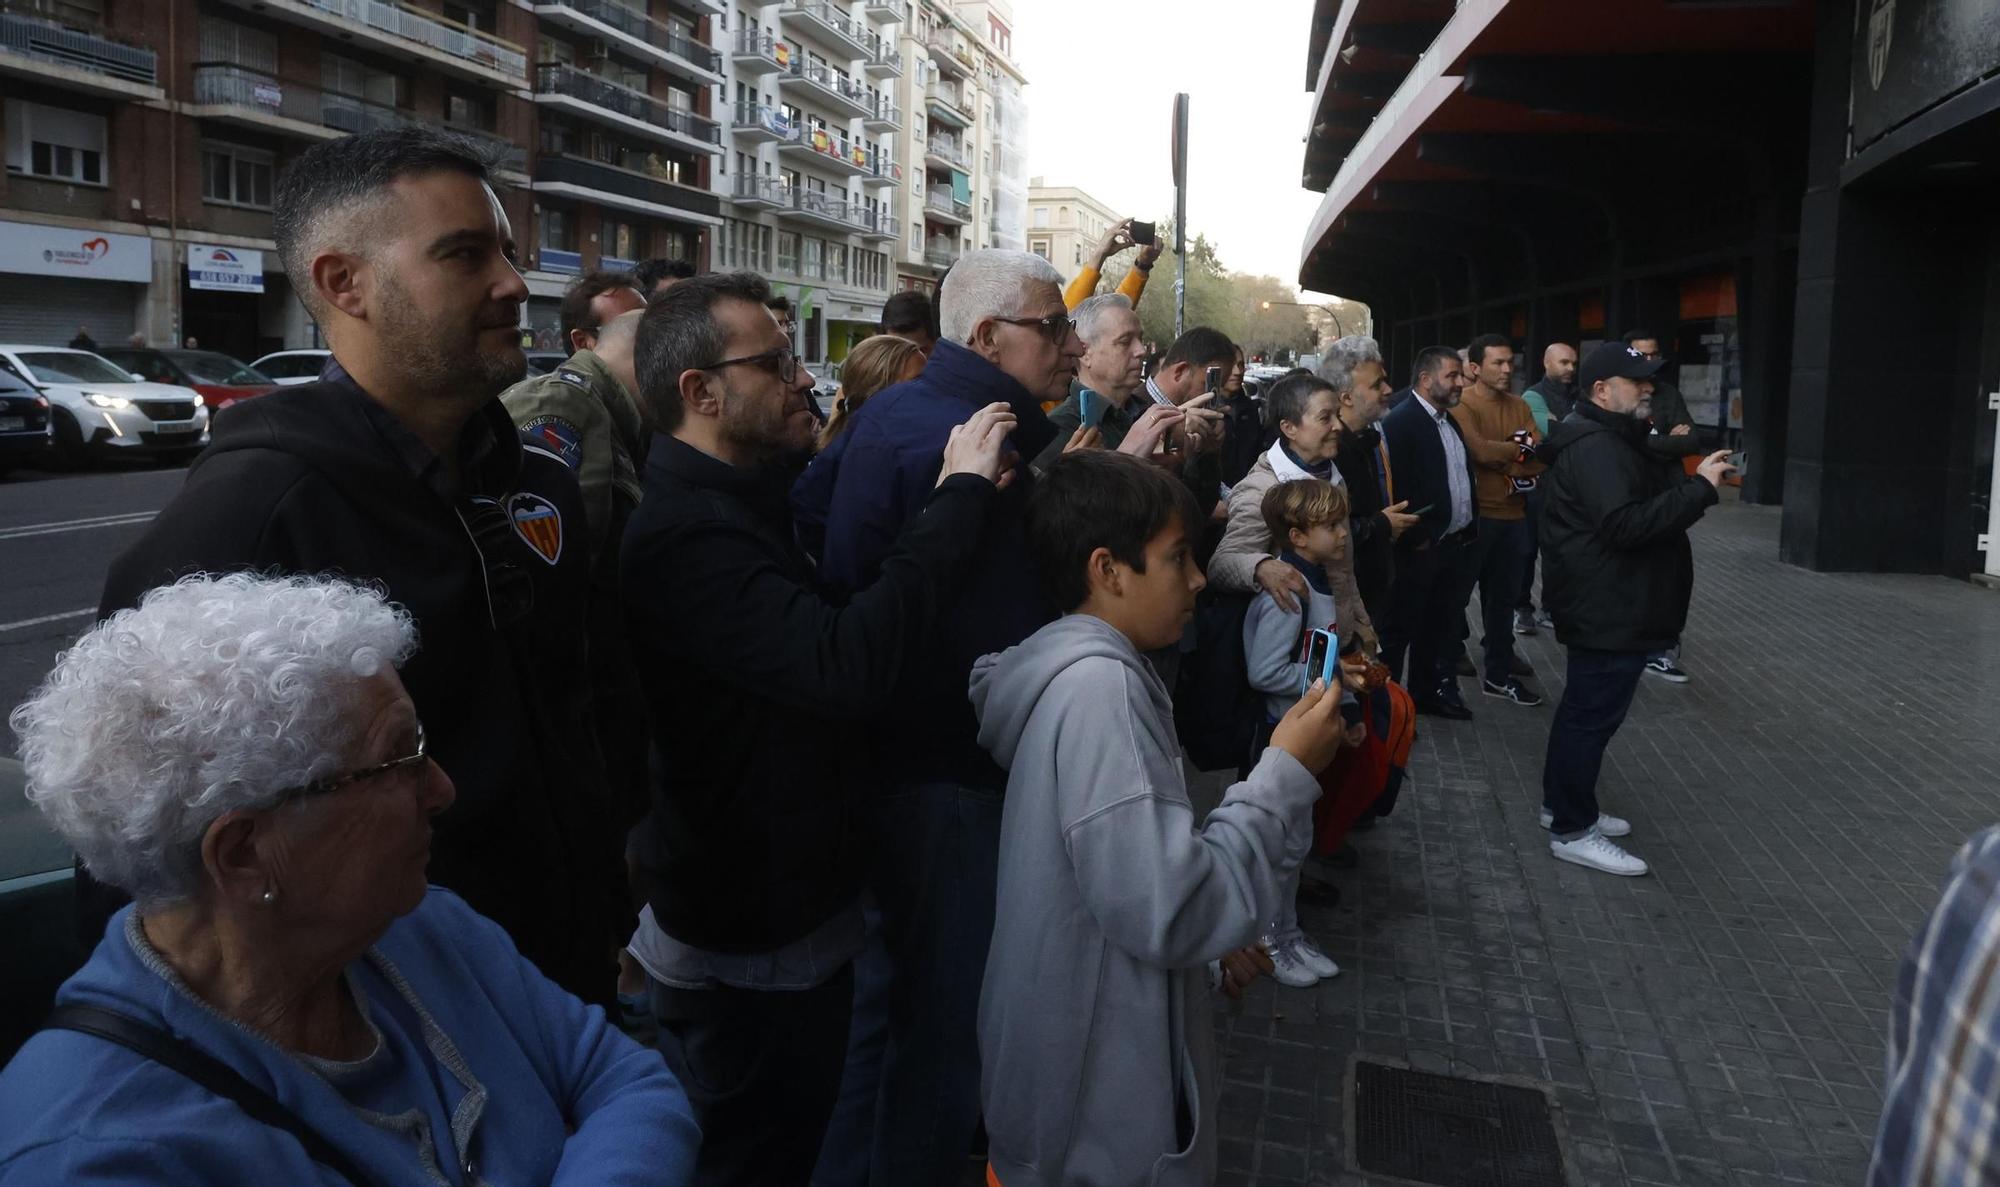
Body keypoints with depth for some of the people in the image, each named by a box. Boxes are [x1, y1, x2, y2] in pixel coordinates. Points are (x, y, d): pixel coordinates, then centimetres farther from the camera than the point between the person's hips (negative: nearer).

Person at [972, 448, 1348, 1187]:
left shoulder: (1083, 670, 7)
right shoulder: (1099, 686, -26)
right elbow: (1169, 911, -30)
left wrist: (1211, 944, 13)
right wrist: (1286, 776, -22)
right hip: (1099, 1106, -9)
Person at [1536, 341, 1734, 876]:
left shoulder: (1613, 440, 16)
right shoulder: (1595, 447, -21)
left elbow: (1646, 500, 20)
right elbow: (1626, 524, -31)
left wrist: (1692, 480, 5)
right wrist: (1699, 487, -27)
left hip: (1610, 605, 12)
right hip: (1608, 609, -12)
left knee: (1583, 708, 19)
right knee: (1593, 715, -4)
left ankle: (1564, 804, 31)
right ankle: (1573, 831, 4)